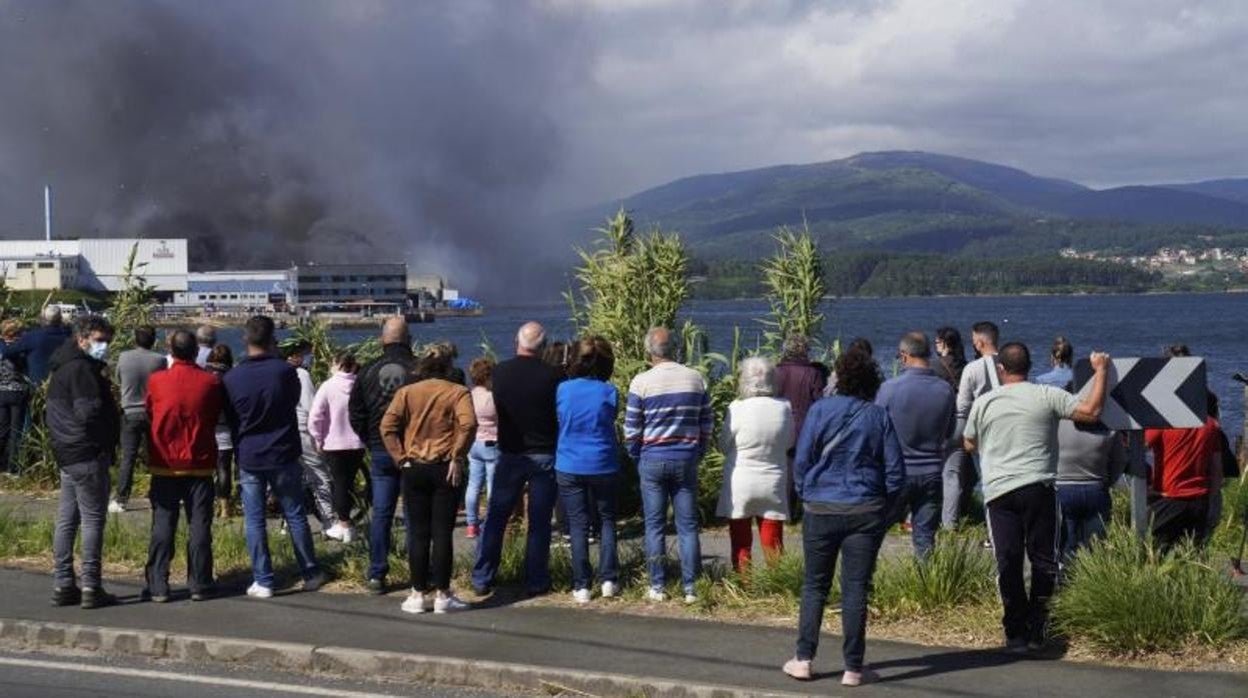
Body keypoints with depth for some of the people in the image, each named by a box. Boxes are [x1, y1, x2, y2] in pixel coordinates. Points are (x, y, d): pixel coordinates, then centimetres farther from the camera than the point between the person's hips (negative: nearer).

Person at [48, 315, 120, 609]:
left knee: (67, 520, 11)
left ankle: (62, 585, 15)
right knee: (93, 519, -5)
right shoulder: (82, 369, -15)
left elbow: (50, 414, 22)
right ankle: (90, 587, -5)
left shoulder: (61, 369, 17)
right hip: (88, 455, -10)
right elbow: (89, 412, -23)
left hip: (66, 455, 10)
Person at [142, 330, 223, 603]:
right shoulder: (211, 382, -8)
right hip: (200, 465, 0)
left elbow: (149, 415, 7)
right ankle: (199, 585, 6)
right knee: (200, 526, 5)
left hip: (164, 465, 0)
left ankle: (158, 586, 3)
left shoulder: (156, 381, -7)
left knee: (163, 526, 4)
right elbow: (218, 416, 5)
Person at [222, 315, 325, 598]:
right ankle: (311, 574, 18)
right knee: (295, 516, 11)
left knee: (254, 520, 6)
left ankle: (262, 581, 5)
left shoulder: (232, 378, -6)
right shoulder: (284, 371, -11)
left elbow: (229, 418, 5)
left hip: (248, 458, 0)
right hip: (283, 456, 0)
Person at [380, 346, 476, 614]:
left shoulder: (406, 392, 7)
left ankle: (418, 594, 8)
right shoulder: (457, 392, 0)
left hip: (414, 469, 2)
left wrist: (400, 458, -1)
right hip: (445, 469, -2)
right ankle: (442, 595, 4)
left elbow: (387, 426, -5)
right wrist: (457, 457, -10)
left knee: (418, 533, 6)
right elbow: (468, 424, -17)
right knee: (442, 532, 2)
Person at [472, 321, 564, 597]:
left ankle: (481, 579, 10)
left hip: (510, 454, 2)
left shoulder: (499, 372, -3)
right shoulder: (553, 377, -12)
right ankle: (535, 581, 8)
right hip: (544, 456, -2)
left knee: (496, 518, 9)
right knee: (539, 522, 5)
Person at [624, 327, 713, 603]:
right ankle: (690, 587, 6)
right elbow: (706, 424, 6)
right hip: (686, 459, 2)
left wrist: (637, 457, 9)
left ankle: (657, 587, 8)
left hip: (652, 460, -2)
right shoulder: (696, 379, 3)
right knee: (688, 525, 6)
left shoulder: (641, 382, -7)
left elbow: (631, 427, -4)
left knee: (655, 525, 6)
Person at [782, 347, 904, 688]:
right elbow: (896, 470, 2)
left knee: (814, 586, 11)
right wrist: (883, 506, 14)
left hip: (821, 509, 0)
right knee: (856, 589, 2)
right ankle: (854, 668, 3)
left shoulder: (820, 410, -4)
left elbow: (801, 461, -2)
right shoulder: (879, 416, 0)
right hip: (866, 512, 0)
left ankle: (803, 659, 10)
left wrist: (805, 497, 12)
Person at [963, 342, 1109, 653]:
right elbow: (1091, 412, -4)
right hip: (1038, 487, -1)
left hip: (998, 491, 1)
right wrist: (1101, 371, 7)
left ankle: (1016, 633, 4)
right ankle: (1037, 625, 4)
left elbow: (969, 444, 21)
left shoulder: (983, 403, 8)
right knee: (1043, 558, 8)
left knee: (1008, 563, 2)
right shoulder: (1047, 395, 0)